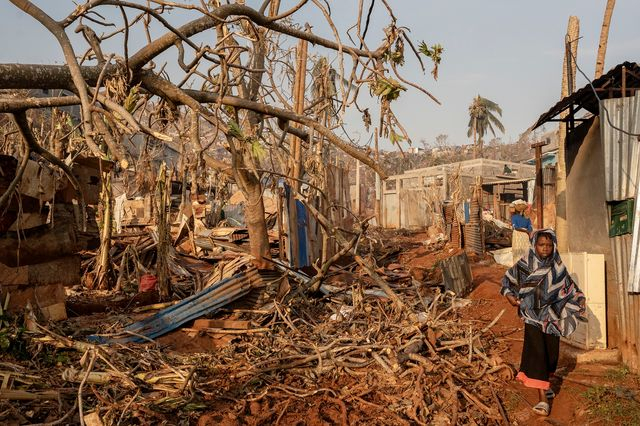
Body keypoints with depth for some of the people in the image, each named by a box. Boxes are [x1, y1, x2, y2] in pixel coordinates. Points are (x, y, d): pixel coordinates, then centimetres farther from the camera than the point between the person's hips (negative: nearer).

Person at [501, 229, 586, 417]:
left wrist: (564, 311, 0)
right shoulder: (525, 264, -8)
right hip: (532, 317, -3)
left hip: (551, 317, 3)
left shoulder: (558, 267, -2)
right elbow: (508, 279, 6)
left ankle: (544, 383, 41)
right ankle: (543, 398, -10)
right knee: (536, 353, -10)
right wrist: (509, 295, -7)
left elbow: (571, 290, 8)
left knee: (551, 352, 13)